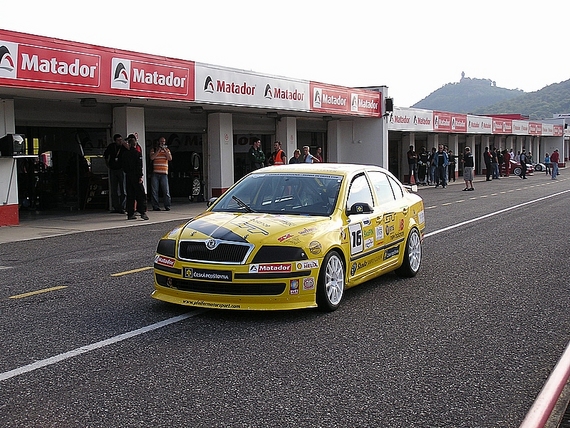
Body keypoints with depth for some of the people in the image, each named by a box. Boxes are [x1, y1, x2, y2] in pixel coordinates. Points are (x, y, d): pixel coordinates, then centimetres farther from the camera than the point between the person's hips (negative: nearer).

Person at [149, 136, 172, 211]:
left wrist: (164, 150, -6)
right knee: (154, 191, -2)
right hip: (155, 173, -1)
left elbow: (170, 158, 0)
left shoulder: (167, 150, 15)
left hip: (164, 173, 1)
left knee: (166, 190, -3)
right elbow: (152, 157, -6)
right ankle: (155, 206, 4)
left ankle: (167, 206, 2)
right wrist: (158, 150, -7)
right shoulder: (153, 149, 10)